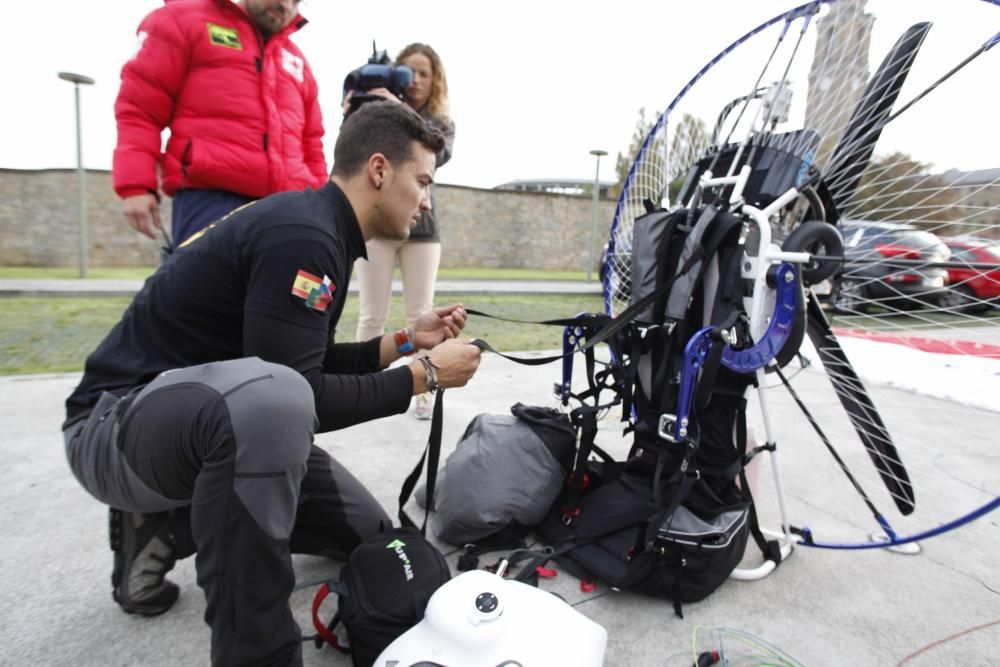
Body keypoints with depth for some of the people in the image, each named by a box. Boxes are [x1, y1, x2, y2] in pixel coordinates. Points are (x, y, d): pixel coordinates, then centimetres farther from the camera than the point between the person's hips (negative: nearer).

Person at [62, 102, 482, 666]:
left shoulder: (318, 228, 5)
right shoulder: (300, 235, -25)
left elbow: (313, 369, 11)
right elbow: (299, 392, -27)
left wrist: (405, 341, 4)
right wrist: (424, 376, -18)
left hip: (214, 417, 9)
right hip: (119, 419, -9)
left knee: (368, 533, 8)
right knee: (270, 397, -43)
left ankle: (164, 526, 14)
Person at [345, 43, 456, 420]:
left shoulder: (441, 123, 11)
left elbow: (436, 155, -11)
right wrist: (351, 116, -18)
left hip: (420, 224, 2)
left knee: (421, 315, 0)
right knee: (373, 316, -2)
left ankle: (424, 394, 5)